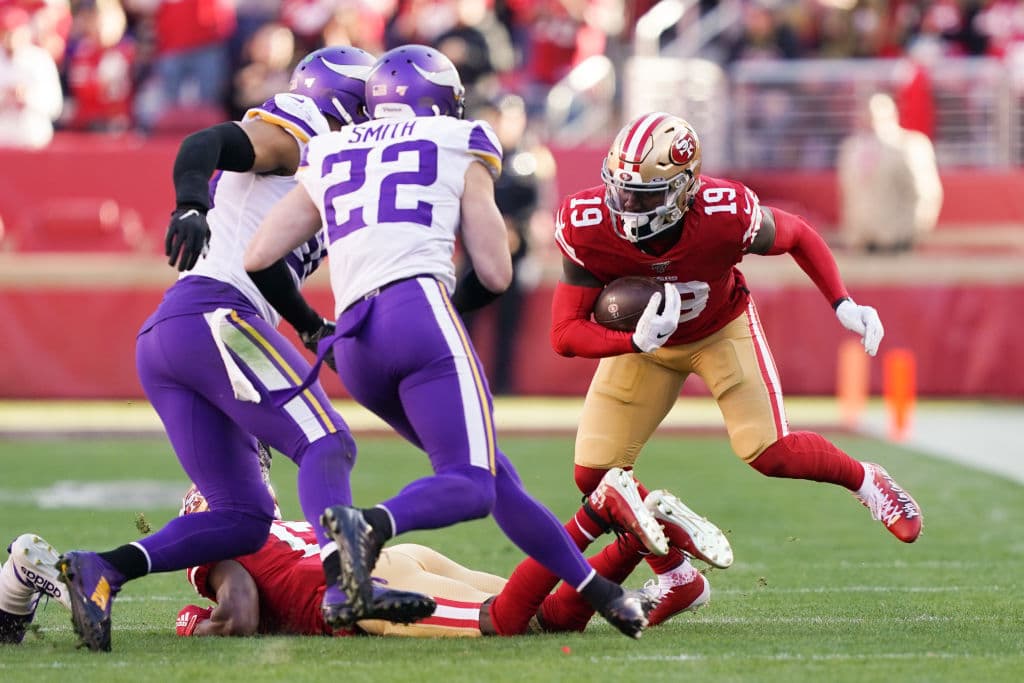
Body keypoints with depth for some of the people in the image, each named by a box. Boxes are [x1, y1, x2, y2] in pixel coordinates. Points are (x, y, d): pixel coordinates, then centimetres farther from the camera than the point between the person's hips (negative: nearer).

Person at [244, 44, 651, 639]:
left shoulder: (327, 159, 24)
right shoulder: (459, 150, 15)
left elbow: (256, 259, 19)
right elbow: (496, 276, 11)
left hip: (354, 345, 6)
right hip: (419, 308, -5)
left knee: (493, 475, 14)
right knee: (471, 484, -13)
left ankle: (597, 590, 18)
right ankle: (372, 525, -42)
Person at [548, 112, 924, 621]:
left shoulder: (725, 216, -35)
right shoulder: (589, 227, -33)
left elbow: (798, 236, -11)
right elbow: (564, 332, -27)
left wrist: (842, 304, -22)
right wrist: (636, 343, -45)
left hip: (720, 329, -2)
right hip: (643, 340, 2)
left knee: (770, 454, -19)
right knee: (596, 475, -7)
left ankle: (866, 481, 13)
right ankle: (673, 577, 16)